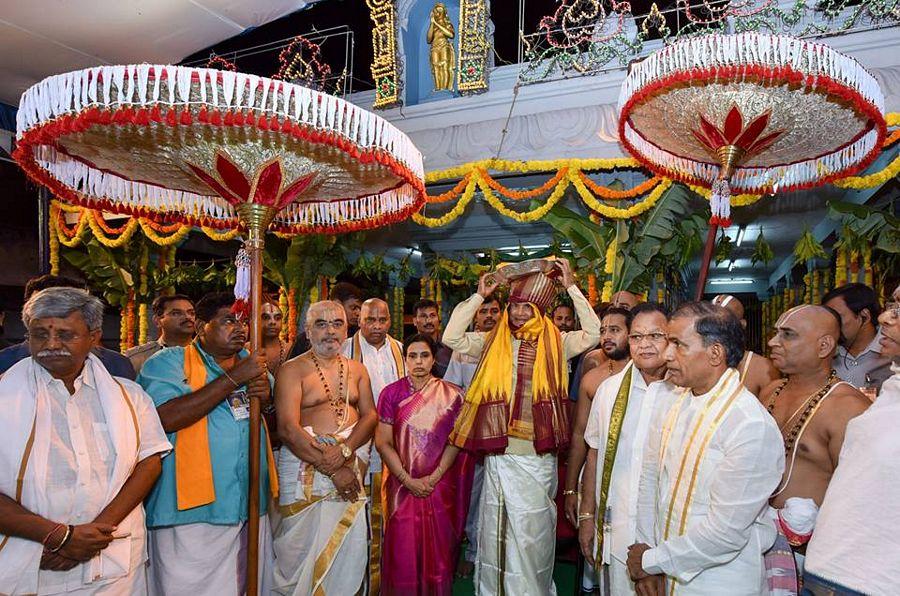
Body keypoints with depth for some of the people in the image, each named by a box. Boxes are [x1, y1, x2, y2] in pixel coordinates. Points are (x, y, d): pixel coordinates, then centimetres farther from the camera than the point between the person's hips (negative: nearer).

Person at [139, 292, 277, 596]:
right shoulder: (168, 362, -5)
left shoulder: (251, 364, 13)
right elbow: (165, 418, -23)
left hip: (252, 510, 6)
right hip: (192, 513, -5)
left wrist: (267, 398, -5)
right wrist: (233, 378, -20)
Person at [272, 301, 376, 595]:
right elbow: (288, 429, -12)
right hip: (305, 460, -4)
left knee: (349, 542, 5)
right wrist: (331, 469, -16)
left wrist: (344, 451, -15)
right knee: (304, 544, 1)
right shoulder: (292, 370, -3)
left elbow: (370, 415, 3)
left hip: (353, 458, 4)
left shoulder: (356, 369, 13)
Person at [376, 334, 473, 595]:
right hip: (402, 485, 0)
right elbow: (382, 442, -5)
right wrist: (408, 480, -11)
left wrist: (433, 478, -11)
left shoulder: (451, 395, 1)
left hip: (440, 484, 0)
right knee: (403, 551, 6)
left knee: (438, 550, 8)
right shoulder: (391, 393, -1)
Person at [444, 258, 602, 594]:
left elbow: (594, 333, -9)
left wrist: (571, 288, -9)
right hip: (497, 458, 2)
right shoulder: (493, 342, 5)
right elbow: (451, 337, -2)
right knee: (494, 538, 15)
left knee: (532, 542, 9)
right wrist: (480, 296, -3)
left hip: (537, 459, -2)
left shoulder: (555, 344, 0)